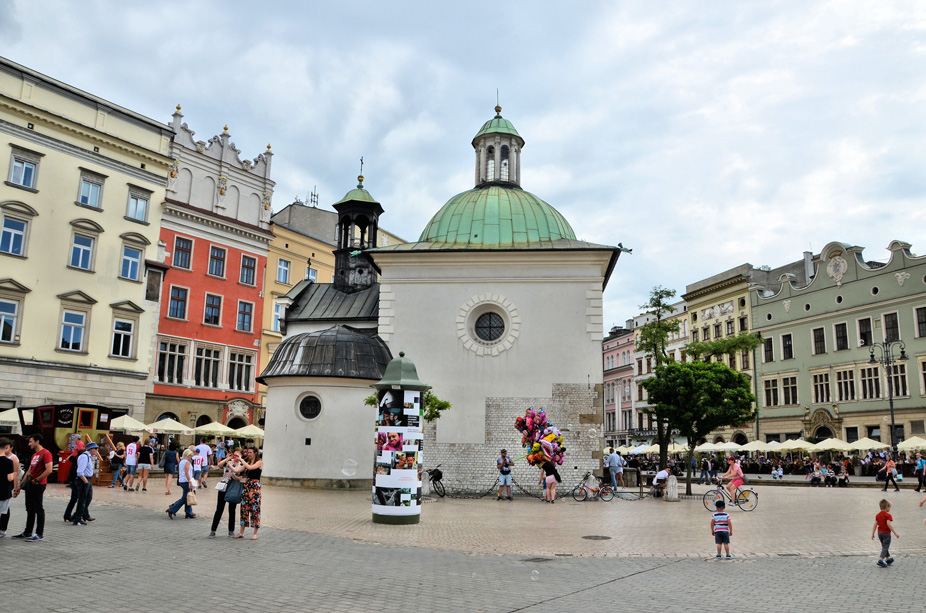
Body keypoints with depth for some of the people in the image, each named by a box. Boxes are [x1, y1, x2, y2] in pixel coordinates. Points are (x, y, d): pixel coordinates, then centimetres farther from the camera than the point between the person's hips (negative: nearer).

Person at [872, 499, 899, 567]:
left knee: (884, 546, 21)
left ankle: (888, 558, 34)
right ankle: (881, 560, -15)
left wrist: (873, 534, 8)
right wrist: (895, 533, -22)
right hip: (886, 533, -7)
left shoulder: (877, 515, 7)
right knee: (885, 547, -3)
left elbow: (875, 525, 5)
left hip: (879, 532, 7)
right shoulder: (888, 515, -13)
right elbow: (889, 524, -24)